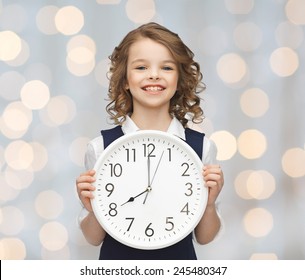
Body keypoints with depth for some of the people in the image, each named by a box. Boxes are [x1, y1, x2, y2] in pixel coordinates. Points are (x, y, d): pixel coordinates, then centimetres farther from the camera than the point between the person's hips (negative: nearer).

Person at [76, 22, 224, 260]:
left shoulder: (202, 146, -10)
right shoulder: (101, 147, -12)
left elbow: (204, 237, -1)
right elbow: (94, 238, -2)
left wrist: (209, 203, -18)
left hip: (178, 257, 1)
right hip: (119, 258, 0)